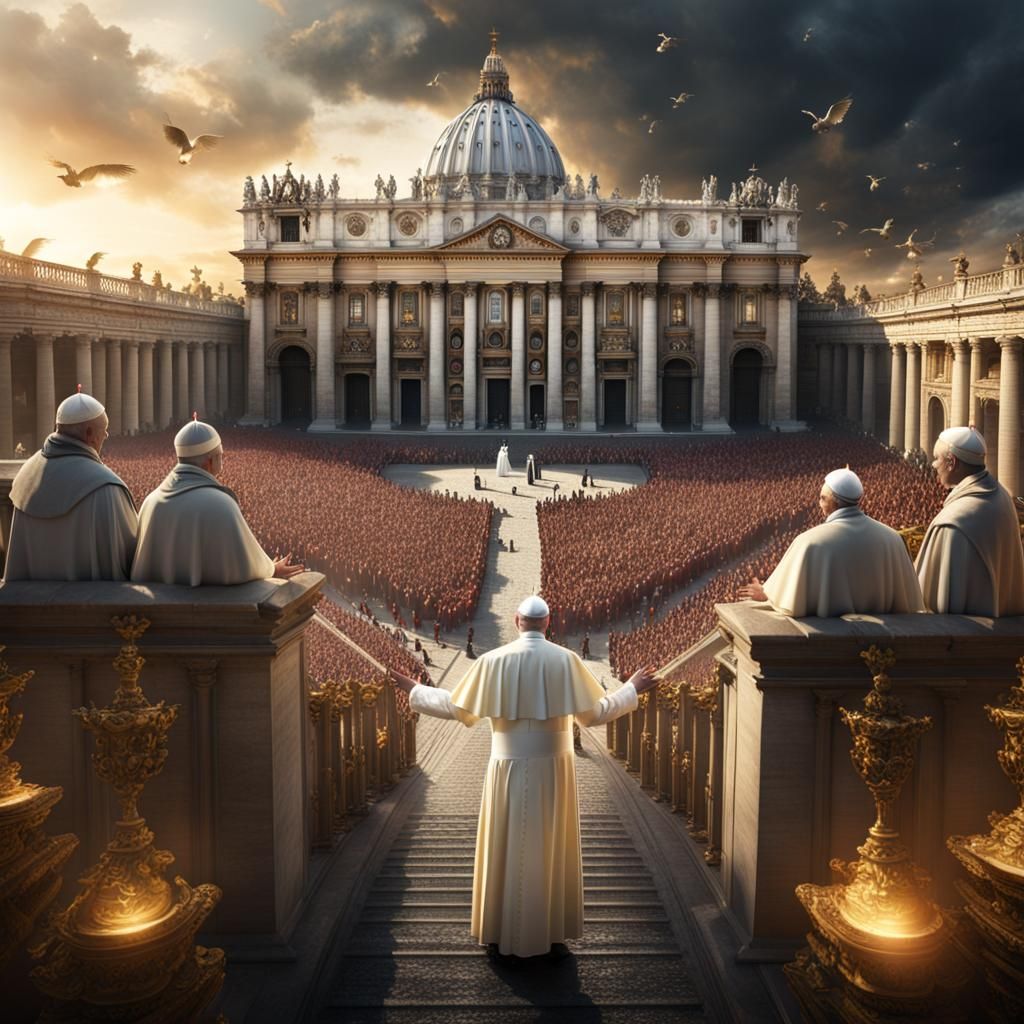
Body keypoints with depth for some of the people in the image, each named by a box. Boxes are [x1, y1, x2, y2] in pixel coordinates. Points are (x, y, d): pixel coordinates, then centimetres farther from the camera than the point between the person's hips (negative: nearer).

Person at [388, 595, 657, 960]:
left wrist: (414, 691, 15)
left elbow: (458, 708, 0)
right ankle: (554, 935, 18)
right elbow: (594, 713, -1)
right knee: (553, 850, 11)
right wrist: (632, 690, 14)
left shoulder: (493, 661, -6)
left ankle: (501, 936, 18)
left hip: (510, 769, 0)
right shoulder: (566, 660, -6)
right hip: (554, 769, 0)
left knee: (505, 849, 10)